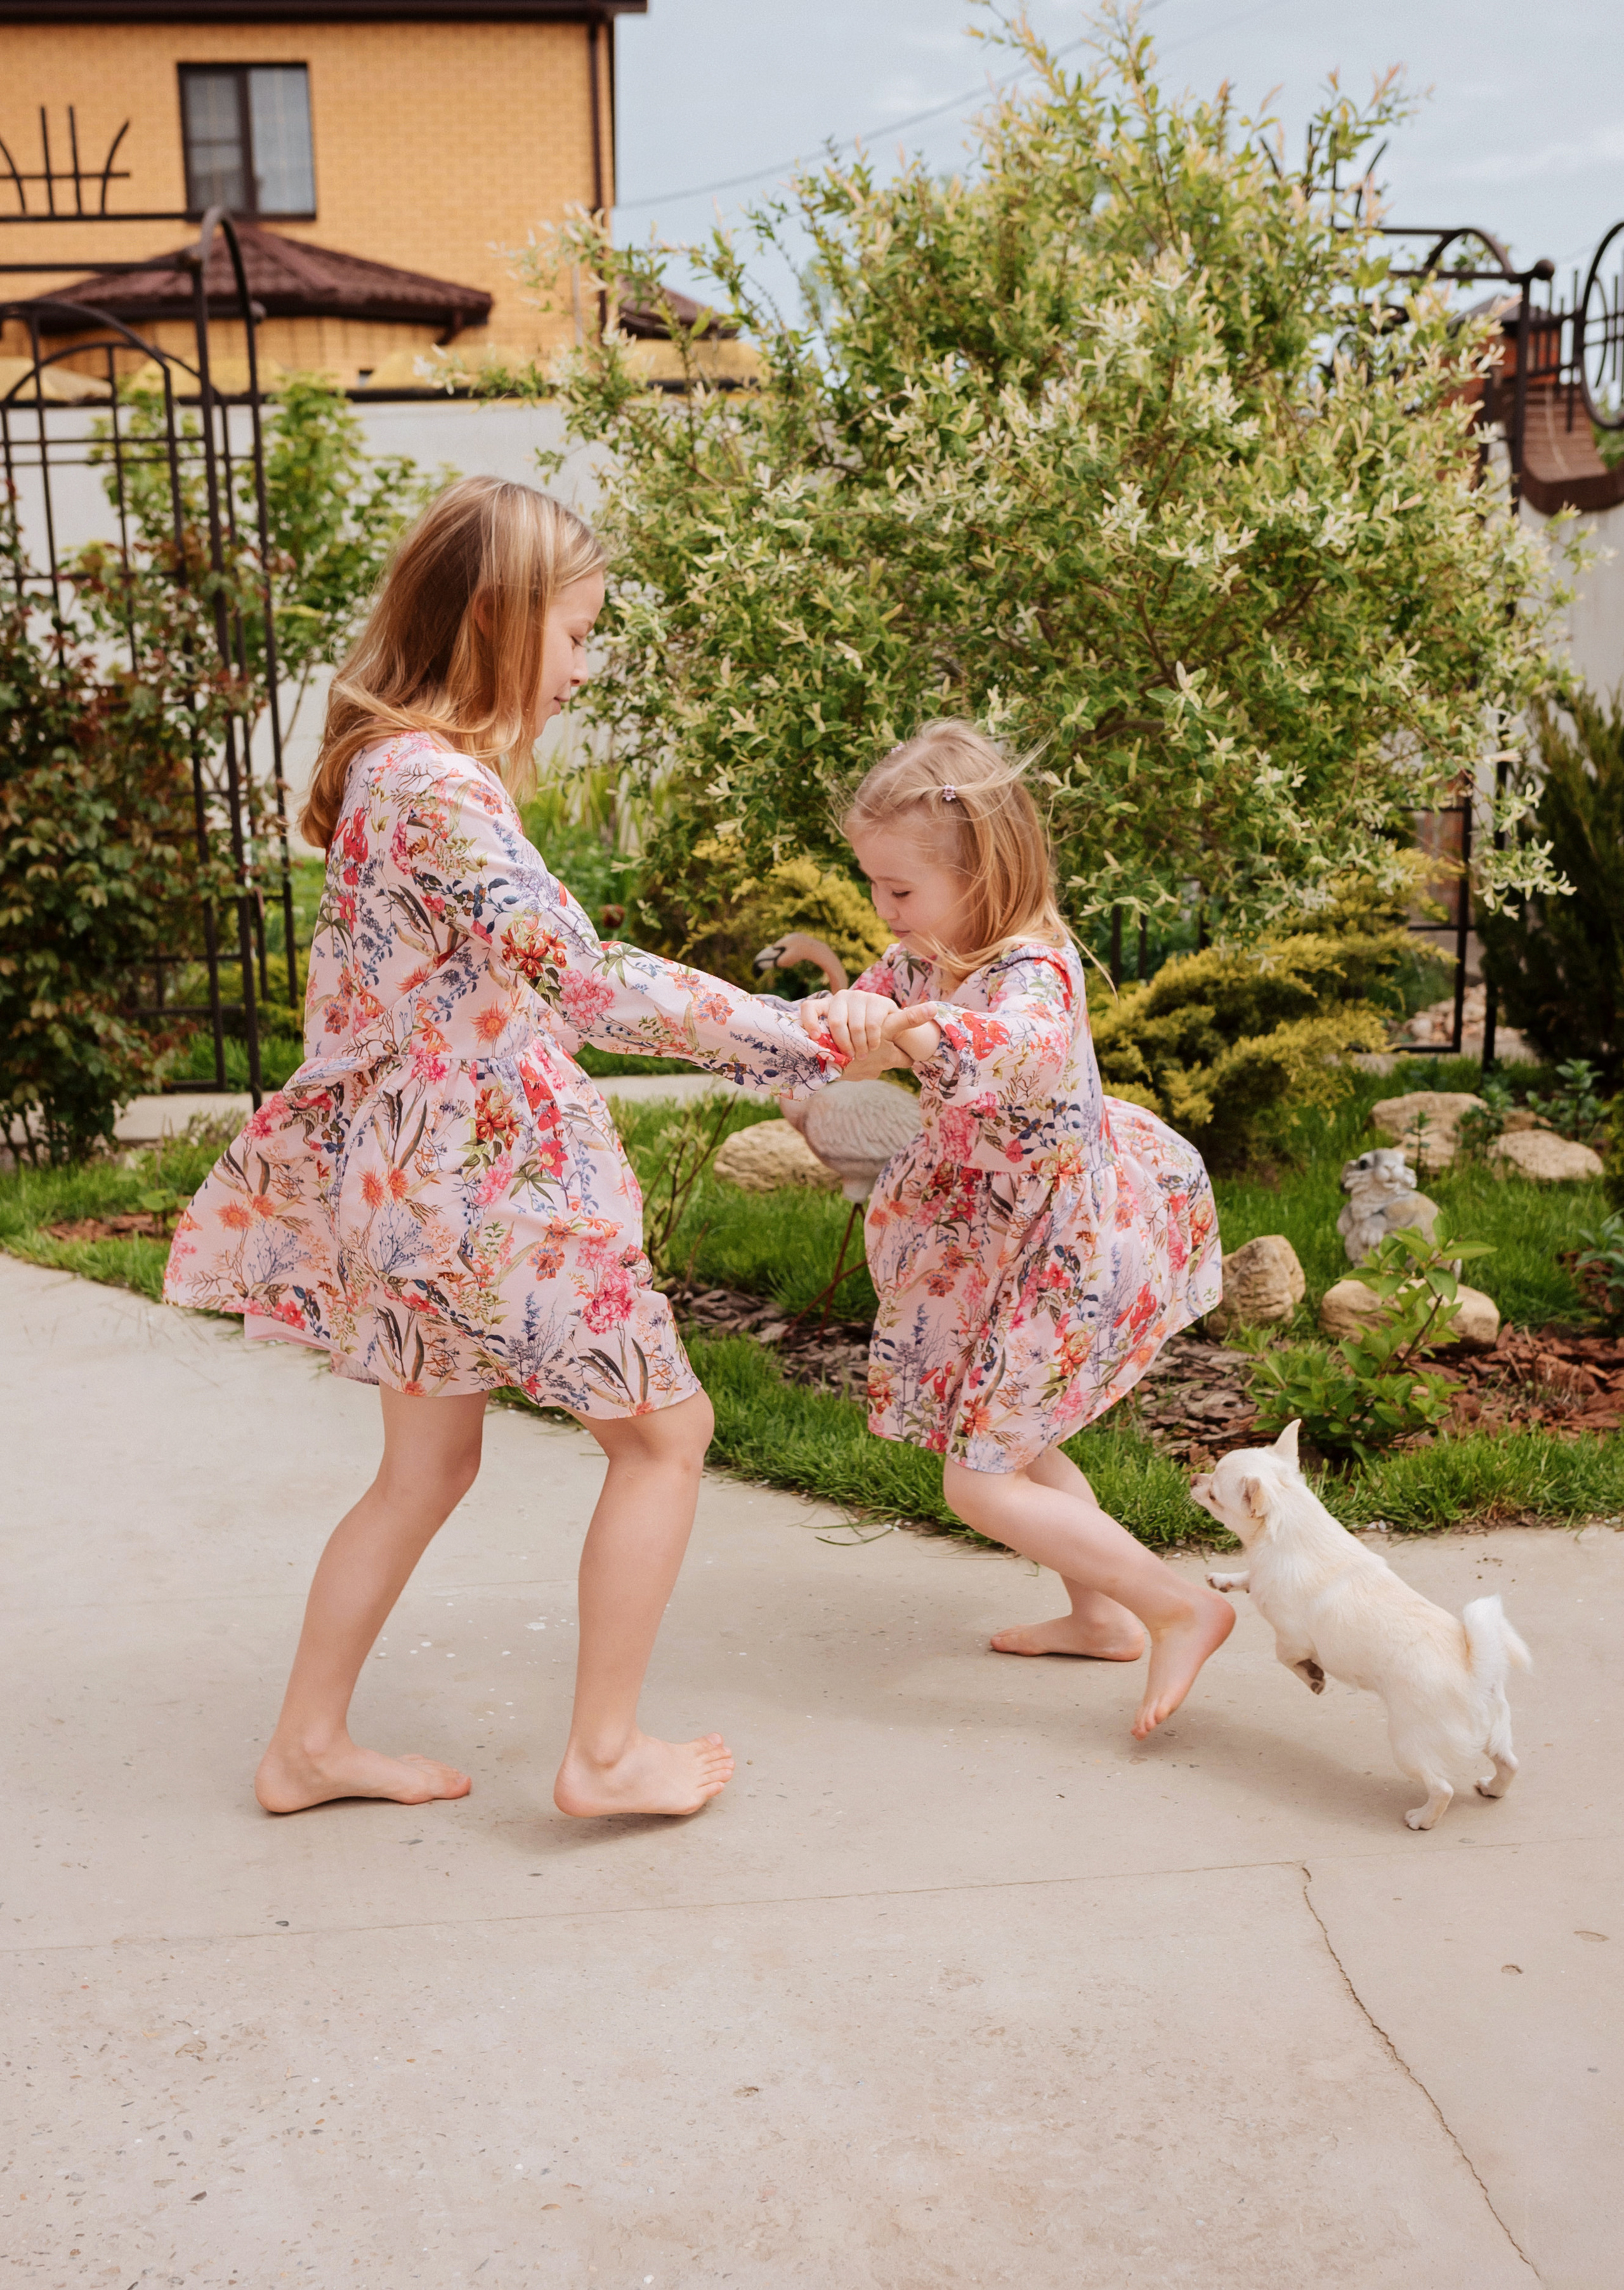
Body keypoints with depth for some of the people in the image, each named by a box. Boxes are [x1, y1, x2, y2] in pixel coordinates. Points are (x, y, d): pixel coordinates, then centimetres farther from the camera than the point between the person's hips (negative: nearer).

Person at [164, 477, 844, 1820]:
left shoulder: (401, 766, 11)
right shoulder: (437, 787, -21)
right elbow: (587, 982, -26)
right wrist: (802, 1048, -20)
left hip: (417, 1175, 10)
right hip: (489, 1179, -10)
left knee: (428, 1467, 20)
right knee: (665, 1430, 6)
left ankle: (310, 1746, 31)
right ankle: (606, 1753, 16)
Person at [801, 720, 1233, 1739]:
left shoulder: (1029, 971, -29)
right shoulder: (926, 955, -2)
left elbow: (1038, 1050, -50)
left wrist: (917, 1034, -68)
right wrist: (836, 1014, -27)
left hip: (1067, 1250, -10)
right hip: (1005, 1225, 10)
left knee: (982, 1482, -5)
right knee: (1002, 1430, 24)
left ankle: (1183, 1609, 7)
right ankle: (1101, 1615, 40)